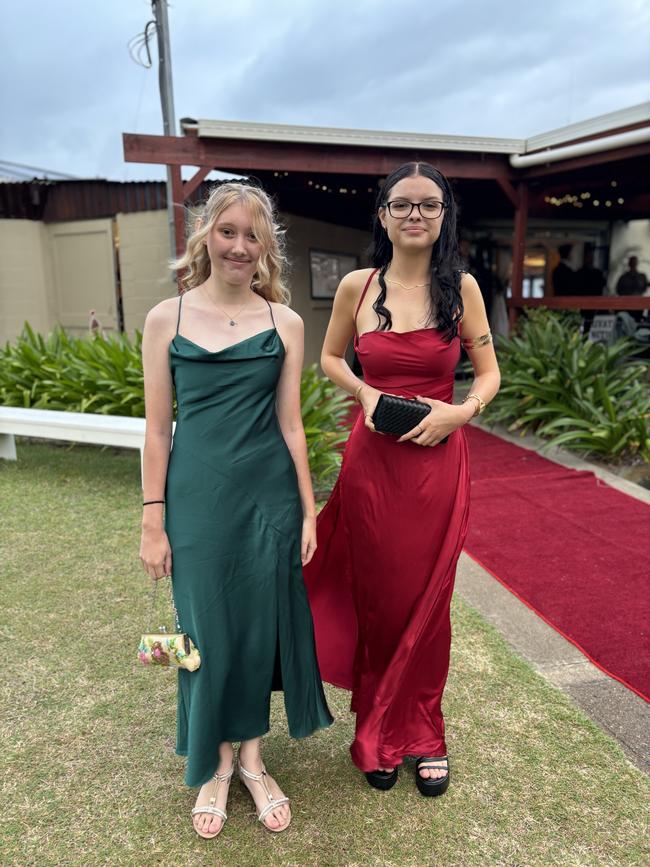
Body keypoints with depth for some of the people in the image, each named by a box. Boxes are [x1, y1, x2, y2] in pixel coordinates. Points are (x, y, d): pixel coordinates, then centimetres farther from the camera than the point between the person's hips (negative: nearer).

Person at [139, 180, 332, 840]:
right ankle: (214, 764, 35)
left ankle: (249, 755, 35)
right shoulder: (166, 319, -1)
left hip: (269, 496, 1)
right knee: (206, 628, 10)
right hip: (197, 497, 0)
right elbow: (156, 427, 0)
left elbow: (289, 424, 3)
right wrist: (152, 520, -2)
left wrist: (308, 511, 3)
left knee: (261, 623, 11)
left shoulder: (284, 323, 2)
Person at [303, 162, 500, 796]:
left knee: (427, 601, 10)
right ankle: (378, 734, 33)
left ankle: (422, 733, 33)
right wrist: (365, 394, -5)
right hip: (372, 458, 0)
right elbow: (330, 358, 14)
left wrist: (460, 412, -13)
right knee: (375, 597, 11)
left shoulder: (461, 287, 0)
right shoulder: (357, 287, 1)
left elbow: (489, 374, 6)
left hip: (437, 461, 0)